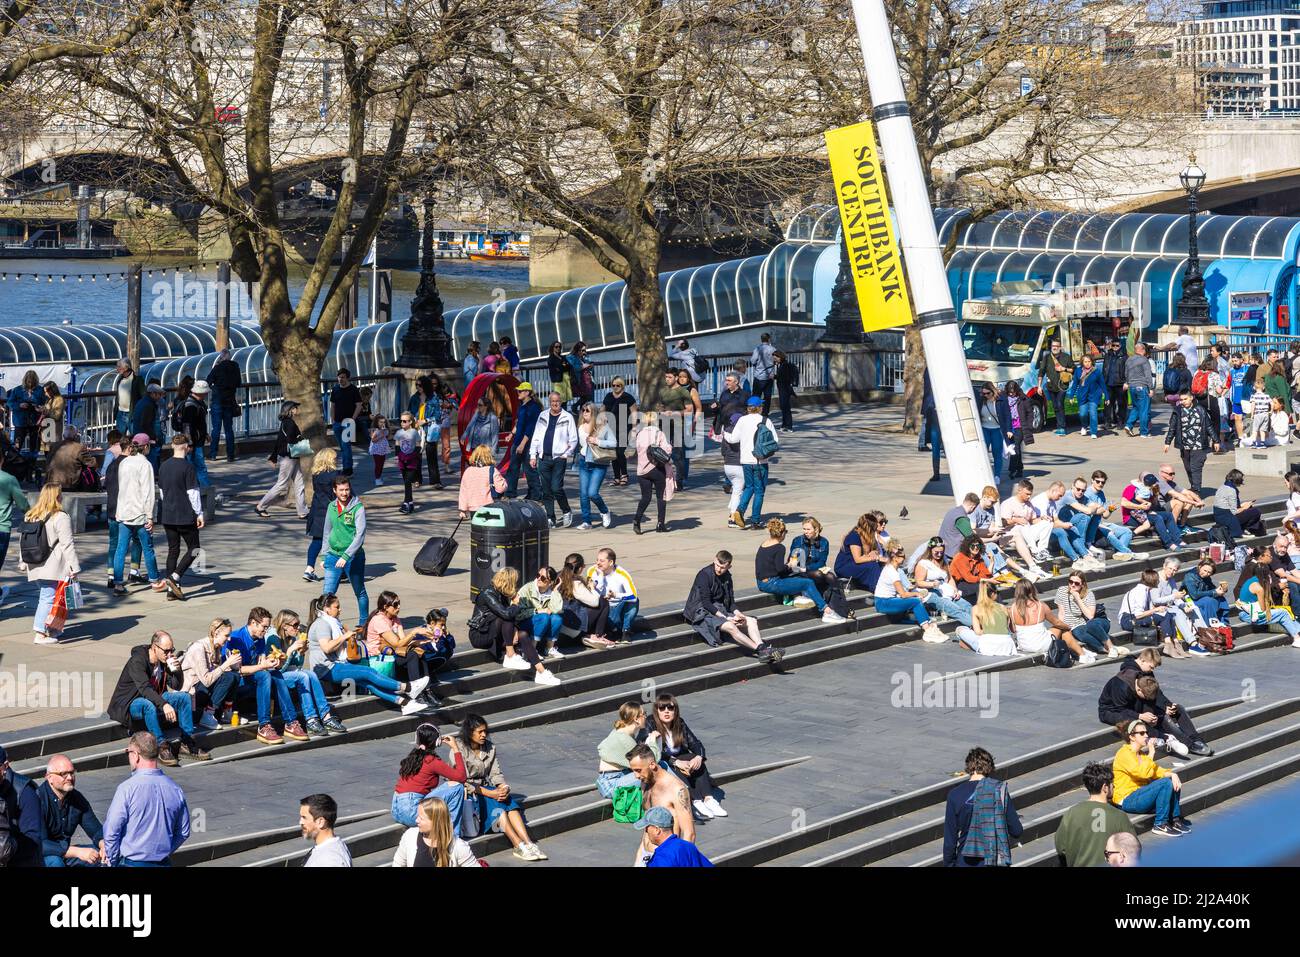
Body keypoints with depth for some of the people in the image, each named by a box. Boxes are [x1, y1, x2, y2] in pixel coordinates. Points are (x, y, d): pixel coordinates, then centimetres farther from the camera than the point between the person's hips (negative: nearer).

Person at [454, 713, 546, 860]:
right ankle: (519, 846, -36)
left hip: (485, 787, 6)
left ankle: (528, 843, -35)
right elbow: (462, 781, -18)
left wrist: (504, 787, -17)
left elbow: (496, 774, 6)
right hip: (467, 793, -6)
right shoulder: (459, 750, -12)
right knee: (496, 806, -30)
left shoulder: (490, 748, 7)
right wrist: (489, 793, -24)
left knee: (509, 801, -23)